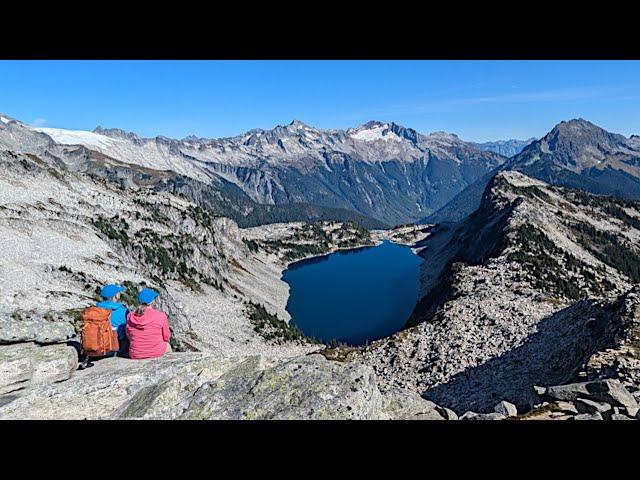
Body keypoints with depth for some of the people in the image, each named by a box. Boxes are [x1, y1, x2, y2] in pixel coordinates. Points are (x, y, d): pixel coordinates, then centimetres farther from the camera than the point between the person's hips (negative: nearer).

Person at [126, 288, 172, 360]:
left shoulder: (130, 317, -9)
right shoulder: (161, 316, -18)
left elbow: (129, 336, 6)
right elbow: (166, 337, -6)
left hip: (135, 355, 3)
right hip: (156, 353, -3)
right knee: (167, 346, 33)